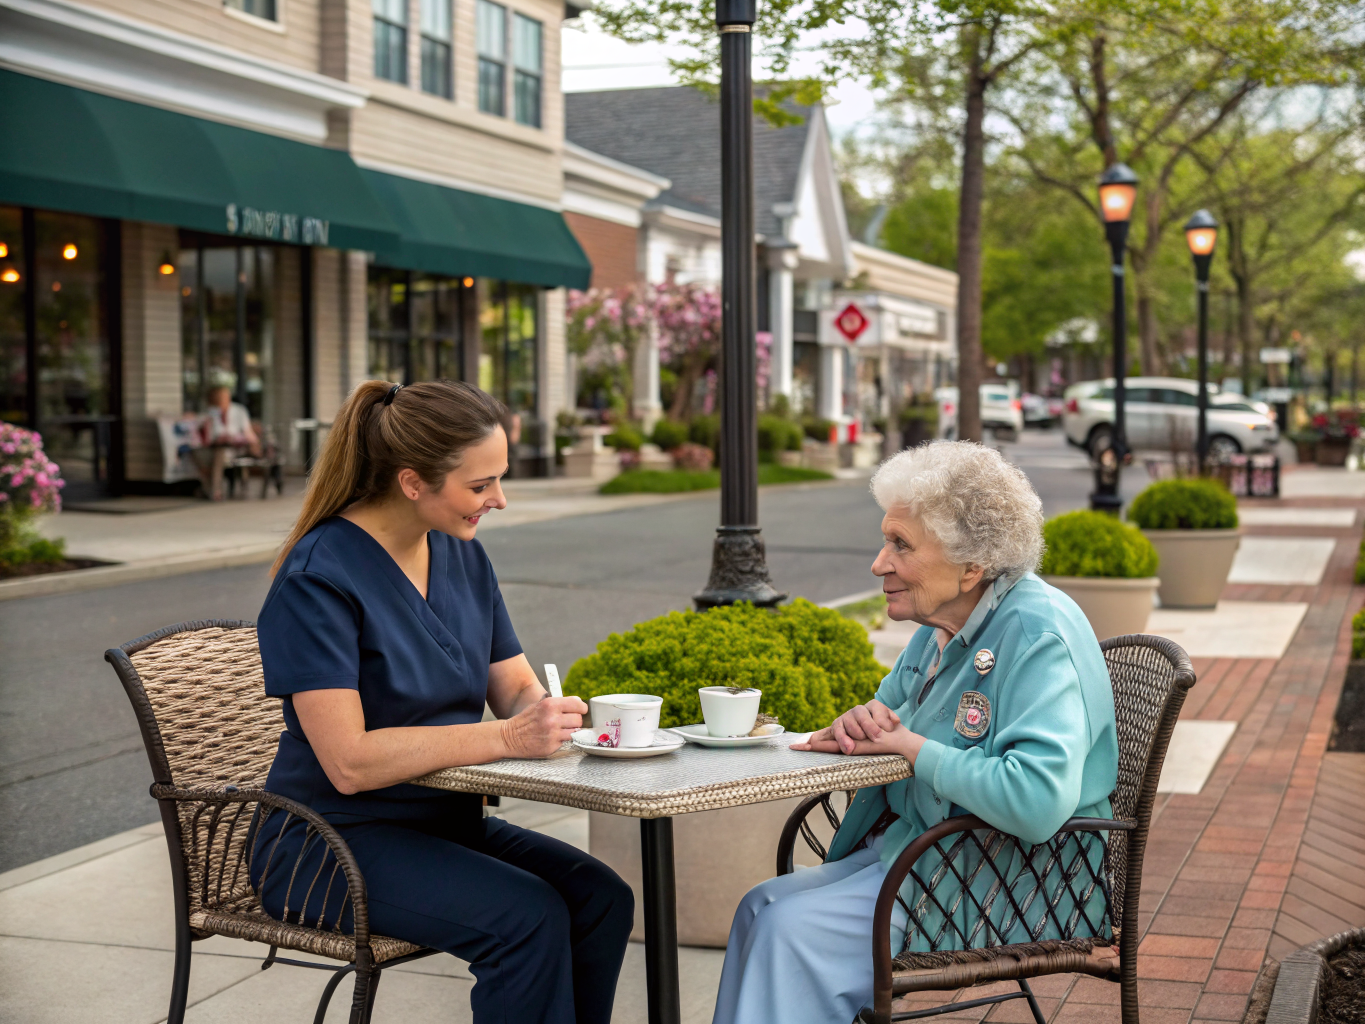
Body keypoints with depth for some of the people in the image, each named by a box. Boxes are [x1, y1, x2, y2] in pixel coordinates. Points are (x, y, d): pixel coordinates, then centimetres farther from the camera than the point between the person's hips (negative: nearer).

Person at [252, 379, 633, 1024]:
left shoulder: (462, 556, 7)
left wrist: (560, 715, -15)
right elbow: (349, 763, -24)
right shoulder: (318, 578, -17)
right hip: (330, 844, -7)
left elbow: (518, 690, 10)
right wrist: (507, 737, -30)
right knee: (528, 917, -27)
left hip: (442, 823, 7)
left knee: (601, 898, -15)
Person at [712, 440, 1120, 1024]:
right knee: (762, 908, -2)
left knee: (793, 931, -19)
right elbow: (887, 723, 20)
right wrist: (858, 724, -7)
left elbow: (1038, 799, -35)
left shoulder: (1039, 636, -22)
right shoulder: (946, 623, 8)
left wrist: (911, 745, -22)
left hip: (1012, 884, -9)